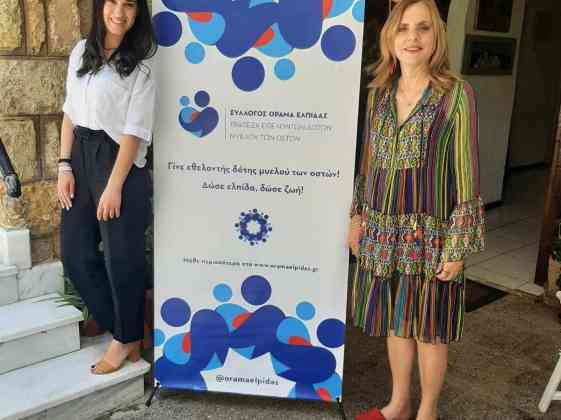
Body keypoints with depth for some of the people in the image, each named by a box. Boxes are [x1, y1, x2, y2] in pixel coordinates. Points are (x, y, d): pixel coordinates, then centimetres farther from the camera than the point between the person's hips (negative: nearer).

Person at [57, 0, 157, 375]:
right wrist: (65, 167, 5)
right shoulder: (81, 52, 9)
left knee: (121, 257, 3)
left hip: (119, 162, -6)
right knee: (75, 252, 10)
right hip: (81, 158, 7)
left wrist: (113, 187, -16)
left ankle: (127, 338, 22)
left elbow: (133, 132, -13)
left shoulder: (140, 67, -8)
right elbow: (70, 113, 11)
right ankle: (121, 324, 27)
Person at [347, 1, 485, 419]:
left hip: (430, 233, -4)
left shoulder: (457, 94, -10)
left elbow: (466, 176, -11)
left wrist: (458, 245, -13)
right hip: (383, 231, 5)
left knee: (429, 327, 10)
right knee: (394, 321, 17)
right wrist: (358, 217, 10)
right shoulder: (379, 92, 5)